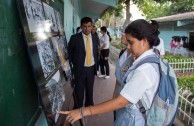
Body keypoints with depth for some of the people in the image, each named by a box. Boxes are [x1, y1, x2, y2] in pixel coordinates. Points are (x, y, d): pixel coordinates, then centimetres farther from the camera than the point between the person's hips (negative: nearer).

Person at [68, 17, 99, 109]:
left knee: (90, 89, 18)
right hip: (80, 69, -4)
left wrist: (96, 64, 9)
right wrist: (75, 63, 4)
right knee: (79, 91, 6)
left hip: (91, 68, 4)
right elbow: (70, 52, 2)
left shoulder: (95, 38, 3)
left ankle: (89, 105, 39)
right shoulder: (75, 38, -10)